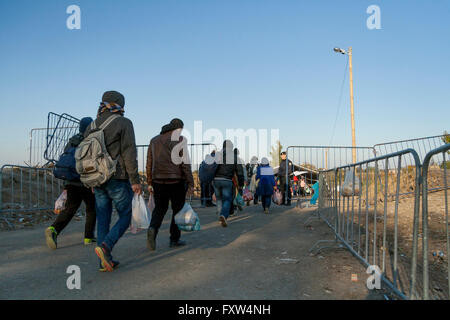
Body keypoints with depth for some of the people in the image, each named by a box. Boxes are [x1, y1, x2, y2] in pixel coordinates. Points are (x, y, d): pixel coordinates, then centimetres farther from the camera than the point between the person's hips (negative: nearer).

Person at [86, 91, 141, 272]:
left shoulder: (92, 126, 13)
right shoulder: (124, 123, -5)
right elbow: (129, 153, -13)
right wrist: (135, 180, -10)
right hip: (118, 179, -6)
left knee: (103, 220, 10)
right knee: (125, 217, 6)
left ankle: (105, 261, 12)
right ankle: (106, 246, -15)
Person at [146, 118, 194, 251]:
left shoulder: (154, 140, 13)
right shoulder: (180, 139, -3)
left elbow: (149, 163, 11)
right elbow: (185, 163, -10)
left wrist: (150, 183, 15)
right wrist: (190, 184, -7)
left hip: (158, 180, 4)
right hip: (176, 180, -4)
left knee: (159, 208, 14)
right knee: (178, 209, 10)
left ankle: (153, 228, -13)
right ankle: (174, 239, 14)